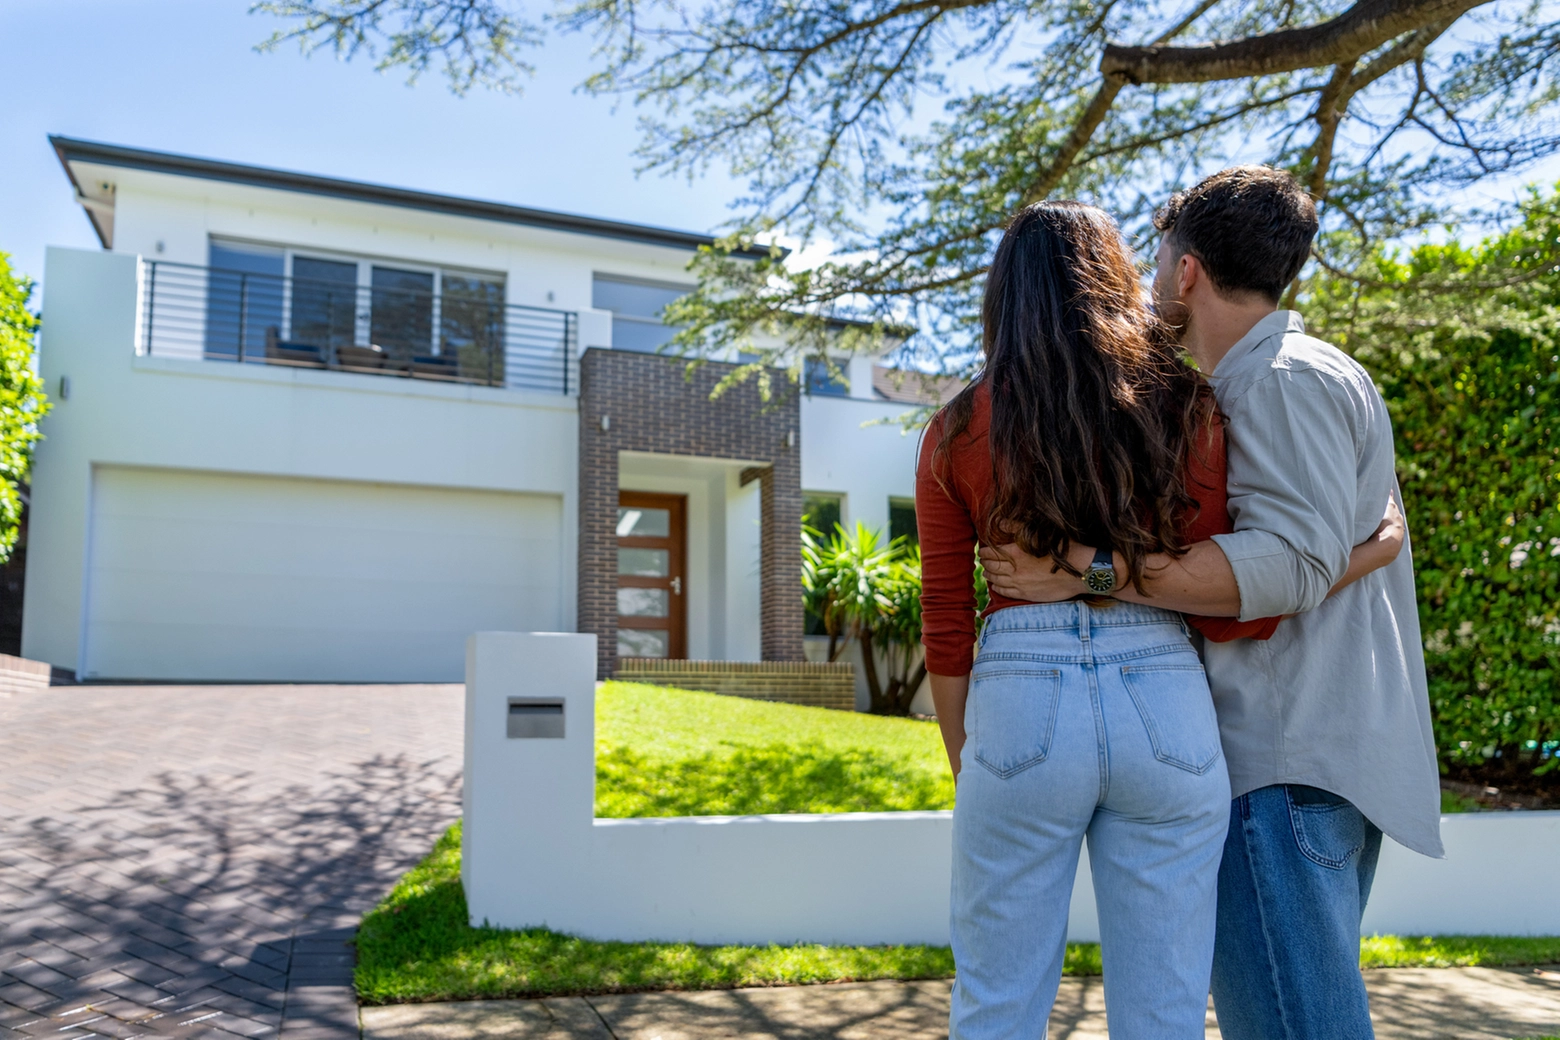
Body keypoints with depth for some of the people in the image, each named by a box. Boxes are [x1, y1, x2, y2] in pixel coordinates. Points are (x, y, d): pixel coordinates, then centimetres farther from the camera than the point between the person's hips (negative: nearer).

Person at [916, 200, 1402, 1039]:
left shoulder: (957, 431, 4)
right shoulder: (1180, 409, 4)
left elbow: (946, 630, 5)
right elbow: (1231, 612, -1)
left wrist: (965, 768, 15)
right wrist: (1363, 557, 13)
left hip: (1020, 708, -1)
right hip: (1165, 709, 1)